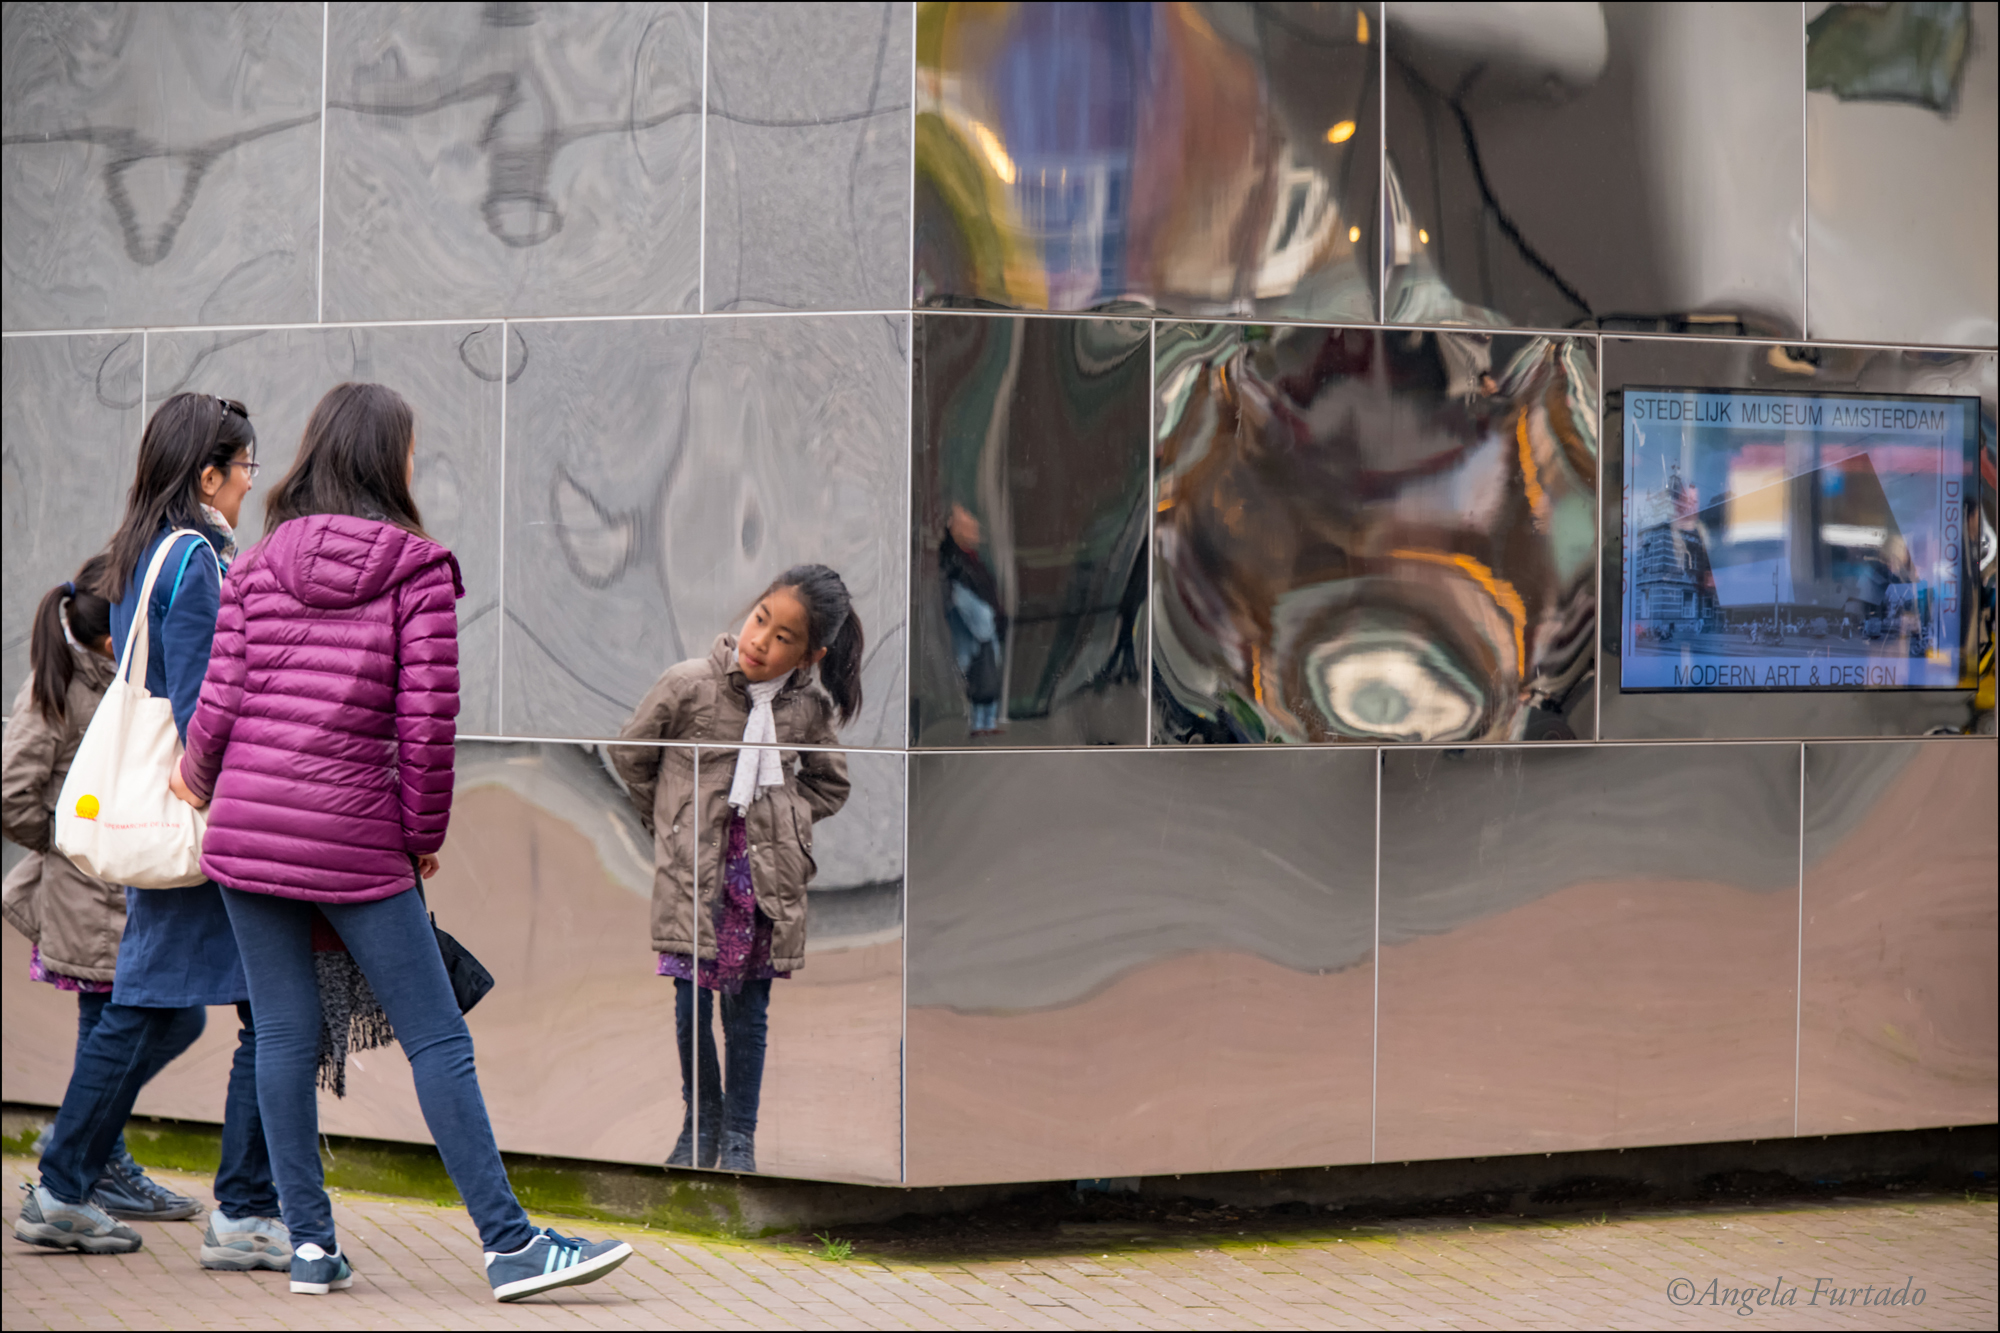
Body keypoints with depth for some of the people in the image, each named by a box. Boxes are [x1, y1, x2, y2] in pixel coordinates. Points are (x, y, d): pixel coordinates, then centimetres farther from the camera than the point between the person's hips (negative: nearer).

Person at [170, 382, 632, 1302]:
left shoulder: (258, 565, 7)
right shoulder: (416, 568, -3)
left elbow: (220, 704, 3)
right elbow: (427, 722, -8)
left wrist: (199, 781, 23)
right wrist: (424, 836, 5)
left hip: (245, 832, 4)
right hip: (354, 843, -4)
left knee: (284, 1036, 9)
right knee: (438, 1040, 0)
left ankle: (310, 1244, 9)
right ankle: (508, 1245, -1)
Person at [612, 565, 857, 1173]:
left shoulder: (809, 708, -2)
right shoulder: (688, 684, -9)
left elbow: (829, 784, 17)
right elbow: (630, 755, 7)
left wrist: (784, 826, 4)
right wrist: (669, 824, 10)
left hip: (766, 874, 1)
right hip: (694, 872, -1)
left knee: (749, 1010, 8)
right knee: (692, 1004, 2)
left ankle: (739, 1135, 18)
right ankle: (702, 1123, 18)